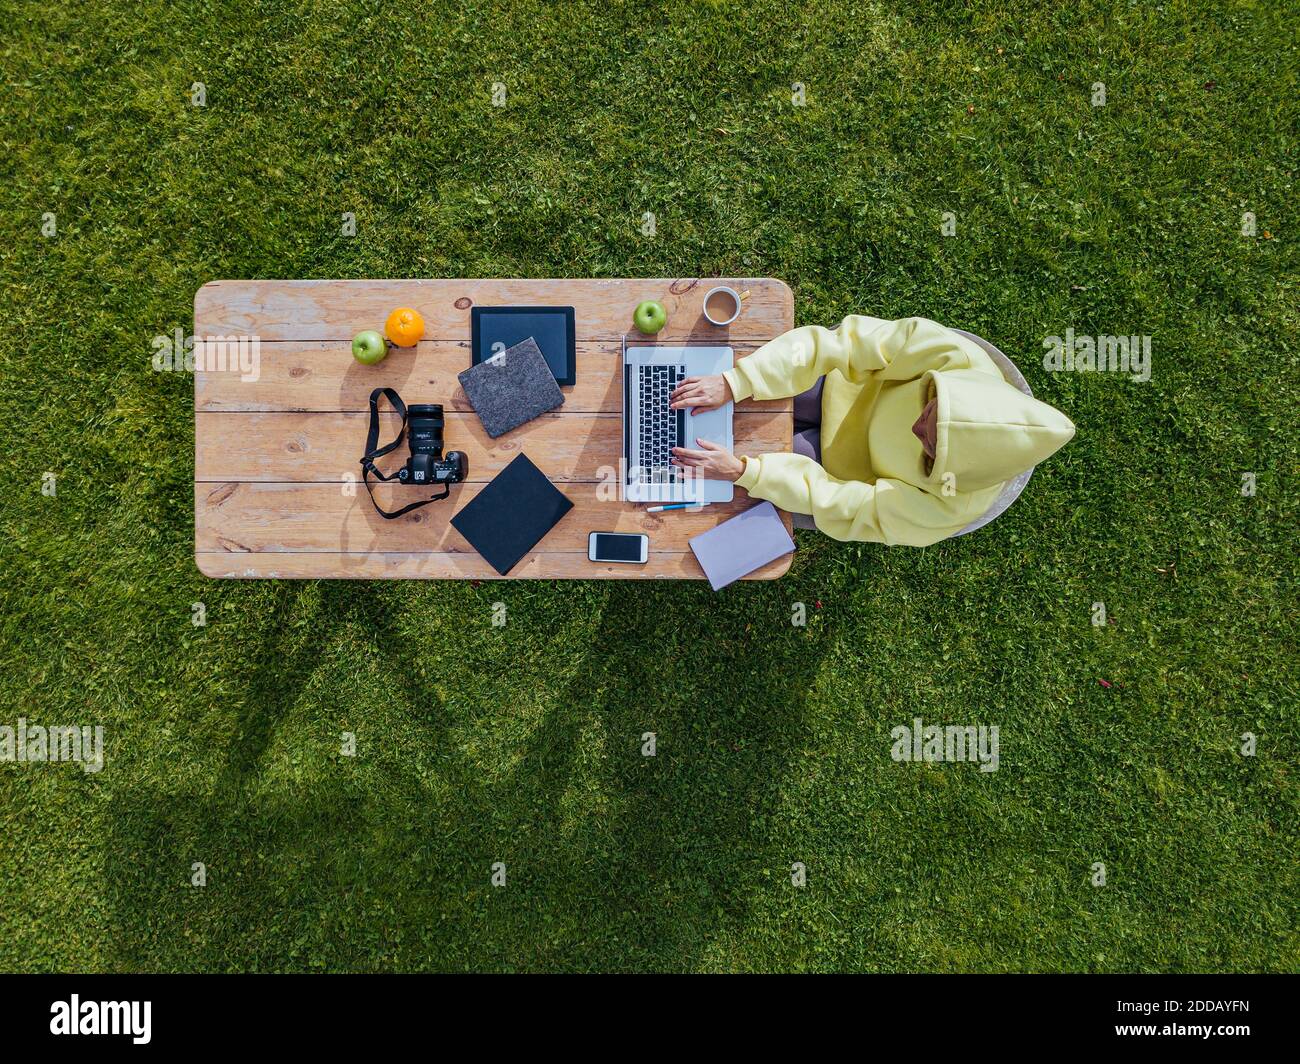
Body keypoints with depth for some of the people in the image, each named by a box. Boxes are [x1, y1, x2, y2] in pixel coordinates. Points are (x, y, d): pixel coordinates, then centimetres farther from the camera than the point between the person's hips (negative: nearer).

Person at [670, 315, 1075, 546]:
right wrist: (733, 385, -42)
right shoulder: (953, 356, -36)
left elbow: (837, 504, -30)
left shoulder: (947, 508, -36)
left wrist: (742, 471, -36)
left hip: (844, 458, -1)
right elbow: (839, 342, -35)